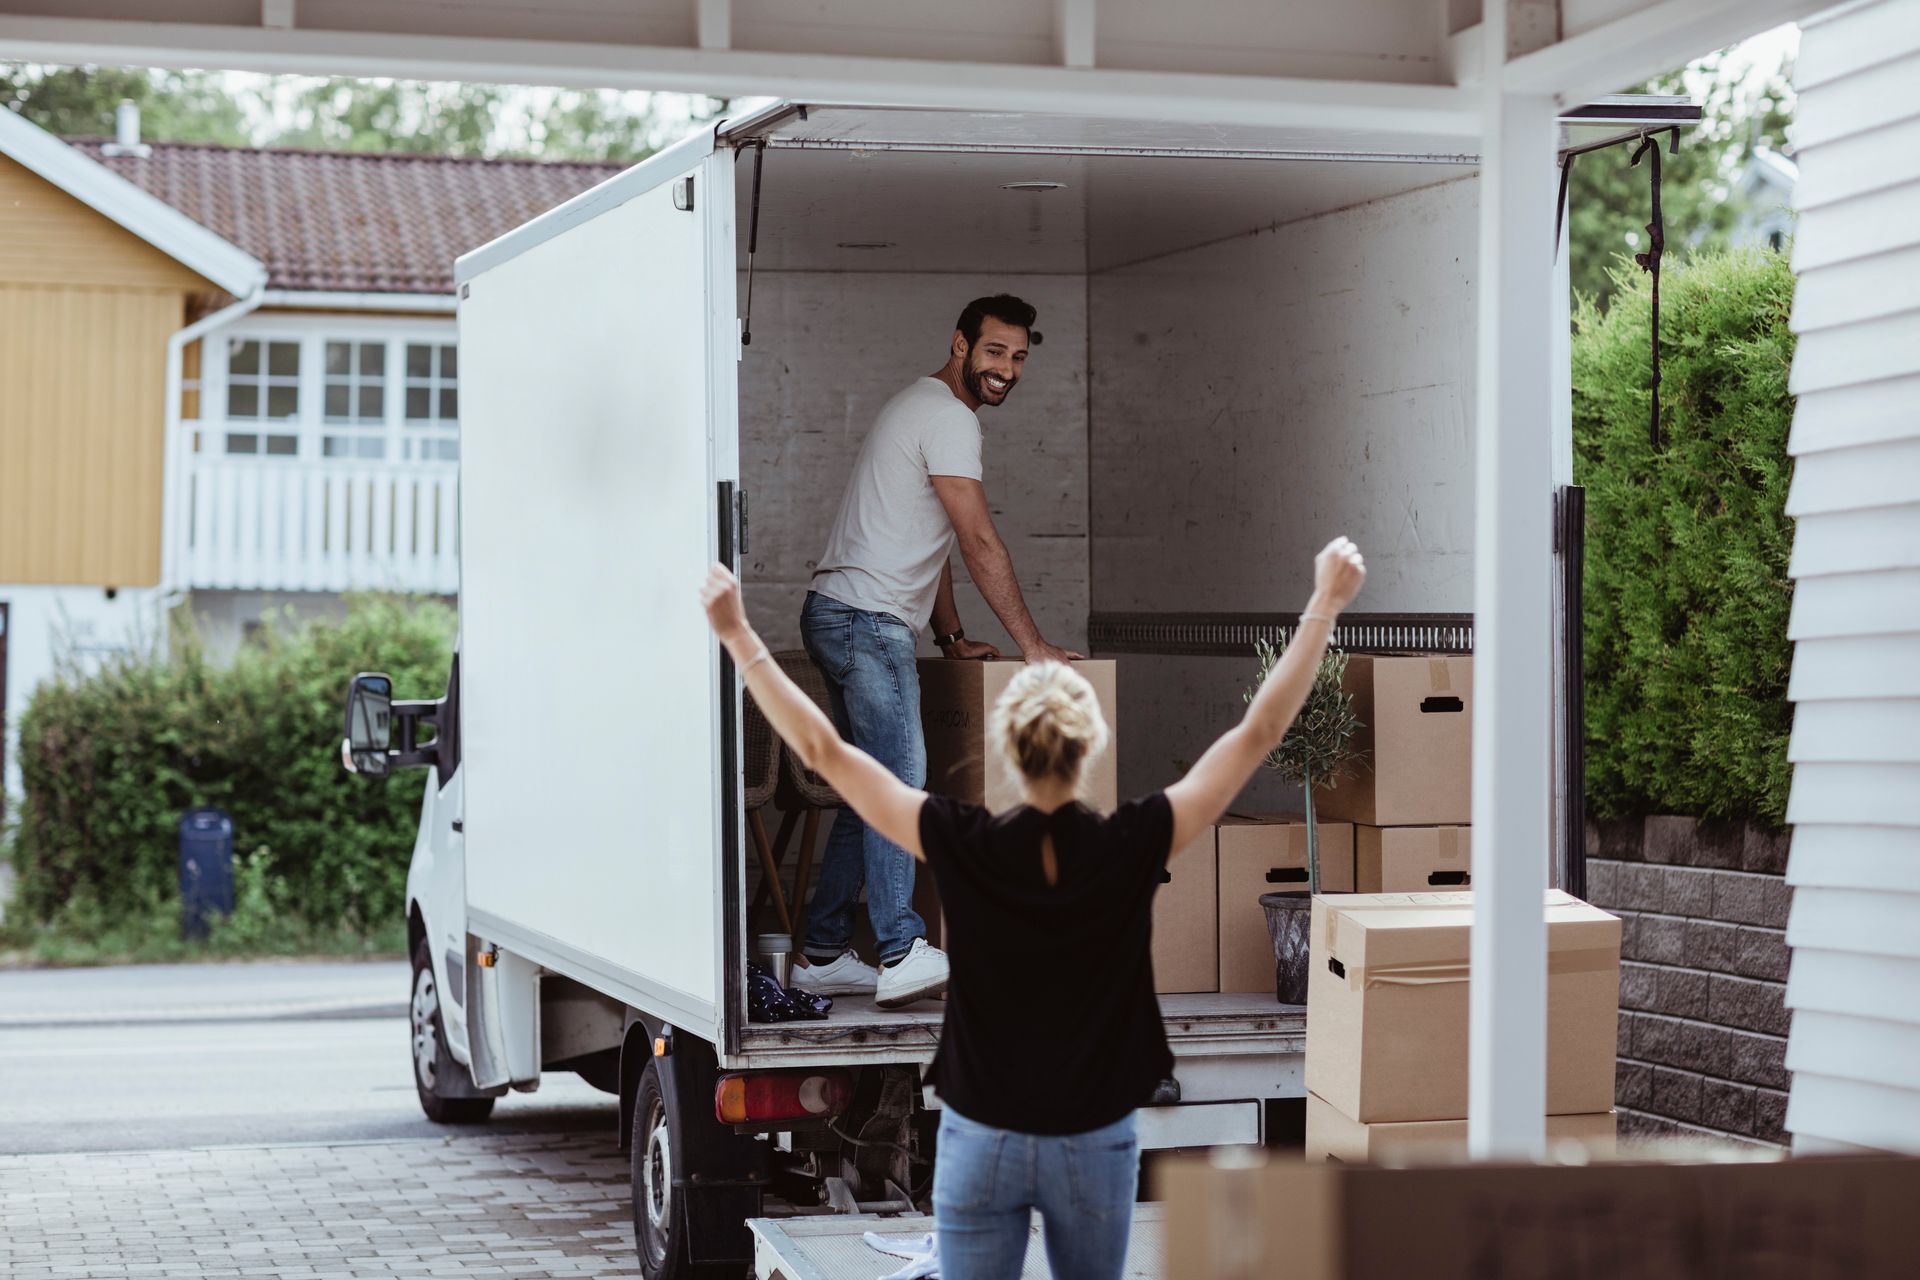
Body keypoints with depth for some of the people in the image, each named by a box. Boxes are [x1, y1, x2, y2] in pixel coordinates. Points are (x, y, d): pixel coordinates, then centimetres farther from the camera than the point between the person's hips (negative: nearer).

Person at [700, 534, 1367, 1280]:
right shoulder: (1130, 848, -13)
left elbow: (823, 750, -10)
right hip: (1095, 1148, 1)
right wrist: (1326, 605, -7)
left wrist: (737, 634, -6)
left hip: (981, 1143, 0)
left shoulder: (962, 846, -14)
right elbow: (1258, 733, -10)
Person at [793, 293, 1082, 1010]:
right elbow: (980, 543, -14)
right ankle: (903, 955, -15)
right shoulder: (948, 418, -11)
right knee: (899, 784, -13)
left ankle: (823, 956, 12)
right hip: (866, 621, -11)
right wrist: (1031, 645, -9)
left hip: (847, 622, 11)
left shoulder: (924, 409, 22)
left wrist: (953, 639, 22)